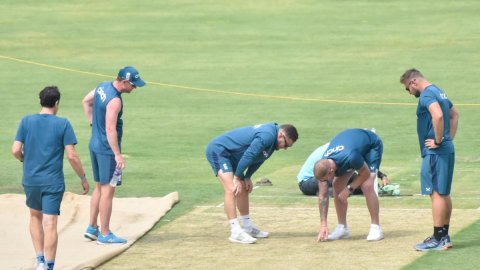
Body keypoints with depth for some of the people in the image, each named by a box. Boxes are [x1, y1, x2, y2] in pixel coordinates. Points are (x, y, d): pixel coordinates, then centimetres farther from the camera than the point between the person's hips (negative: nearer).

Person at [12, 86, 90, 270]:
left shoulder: (26, 122, -2)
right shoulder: (63, 124, -7)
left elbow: (16, 150, -6)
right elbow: (72, 156, -11)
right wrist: (83, 178, 1)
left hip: (31, 180, 3)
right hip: (53, 182, -3)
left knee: (35, 216, 22)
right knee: (50, 225, -1)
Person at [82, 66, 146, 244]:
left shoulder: (102, 86, 4)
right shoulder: (114, 100, -24)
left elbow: (86, 101, 22)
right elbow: (110, 129, -28)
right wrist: (118, 155, -27)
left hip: (94, 145, 10)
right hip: (107, 149, -10)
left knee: (99, 187, 19)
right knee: (108, 190, -2)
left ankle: (92, 229, 25)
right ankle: (104, 235, 2)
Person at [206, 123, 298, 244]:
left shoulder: (271, 138, 7)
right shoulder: (267, 136, -26)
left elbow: (257, 158, 15)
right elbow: (248, 155, -25)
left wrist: (247, 178, 7)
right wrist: (237, 178, -16)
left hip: (230, 155, 11)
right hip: (218, 150, -11)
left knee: (243, 189, 18)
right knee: (231, 189, -22)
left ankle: (248, 227, 31)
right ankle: (235, 232, -27)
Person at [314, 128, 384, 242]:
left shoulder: (350, 157, -45)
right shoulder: (323, 167, -25)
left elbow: (365, 173, -24)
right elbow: (323, 196, -17)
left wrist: (349, 189, -22)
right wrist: (323, 225, -20)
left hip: (371, 146, -6)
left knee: (367, 186, -22)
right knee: (337, 186, -5)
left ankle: (375, 228, -15)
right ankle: (342, 228, 5)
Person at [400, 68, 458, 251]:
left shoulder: (427, 95, -14)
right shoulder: (439, 92, 17)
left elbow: (438, 115, -32)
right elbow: (454, 115, 29)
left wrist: (438, 141, -22)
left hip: (435, 153, -10)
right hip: (447, 151, 10)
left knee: (436, 194, -7)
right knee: (444, 194, 14)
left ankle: (438, 240, -6)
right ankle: (444, 236, 20)